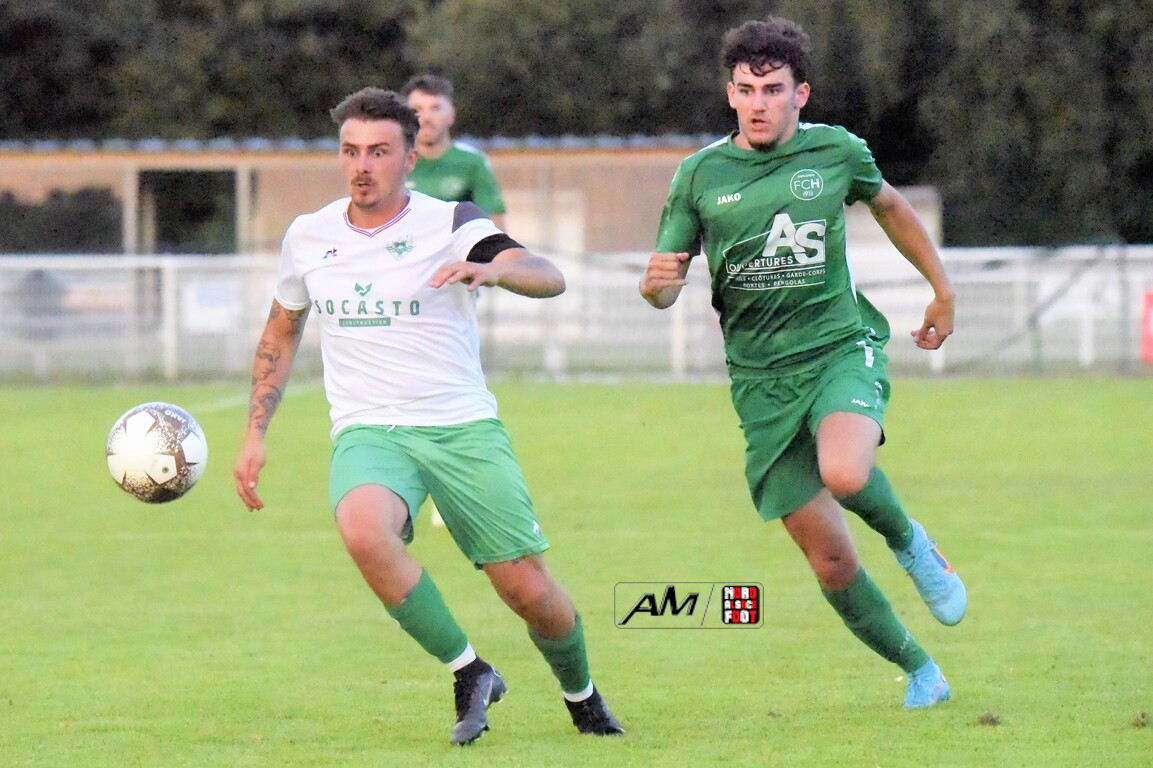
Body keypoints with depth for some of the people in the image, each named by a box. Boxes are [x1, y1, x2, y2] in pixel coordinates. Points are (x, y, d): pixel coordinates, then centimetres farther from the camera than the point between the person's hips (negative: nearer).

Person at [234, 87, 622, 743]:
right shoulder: (308, 238, 7)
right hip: (368, 434, 2)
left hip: (463, 426, -1)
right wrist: (255, 435, 18)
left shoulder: (451, 225, -5)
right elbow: (281, 333, 24)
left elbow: (549, 278, -21)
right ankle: (469, 674, -15)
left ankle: (582, 695, 29)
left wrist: (490, 270, -43)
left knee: (530, 592, -5)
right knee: (364, 532, -33)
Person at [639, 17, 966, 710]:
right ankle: (919, 671, 19)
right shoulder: (701, 175, 0)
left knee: (845, 473, -34)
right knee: (830, 561, -2)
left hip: (841, 348, -1)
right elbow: (665, 289, 3)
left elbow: (889, 206, 21)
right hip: (762, 379, 1)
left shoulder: (836, 152, 0)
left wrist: (943, 292, 27)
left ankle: (910, 542, 0)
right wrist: (657, 282, -21)